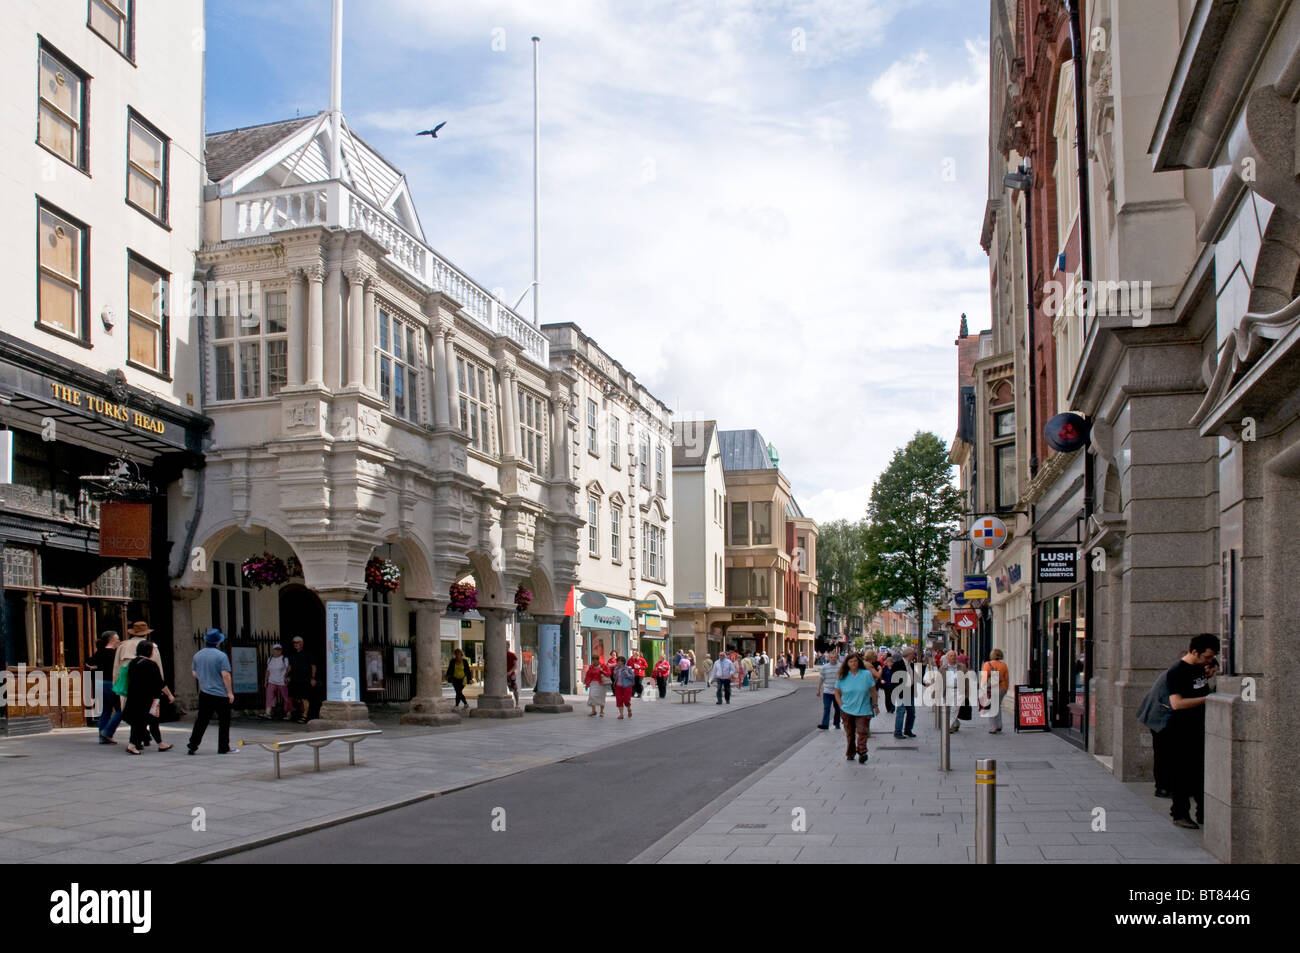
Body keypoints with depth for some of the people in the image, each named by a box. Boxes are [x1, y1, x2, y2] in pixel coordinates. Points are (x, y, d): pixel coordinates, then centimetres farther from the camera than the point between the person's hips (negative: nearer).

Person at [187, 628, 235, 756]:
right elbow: (225, 675, -17)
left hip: (204, 693, 5)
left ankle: (193, 746, 7)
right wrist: (230, 692, -12)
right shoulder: (221, 656, -12)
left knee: (201, 721, 10)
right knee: (224, 721, 5)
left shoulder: (197, 655, 6)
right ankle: (223, 748, 7)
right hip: (221, 694, -5)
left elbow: (195, 674, 15)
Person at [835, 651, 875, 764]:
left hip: (863, 710, -2)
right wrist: (841, 706, -2)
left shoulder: (867, 674, -5)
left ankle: (862, 753, -12)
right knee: (849, 733, 11)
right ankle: (850, 753, 25)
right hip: (847, 711, 2)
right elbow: (837, 692, 8)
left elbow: (873, 691, 3)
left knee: (862, 732, -12)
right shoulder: (842, 677, -1)